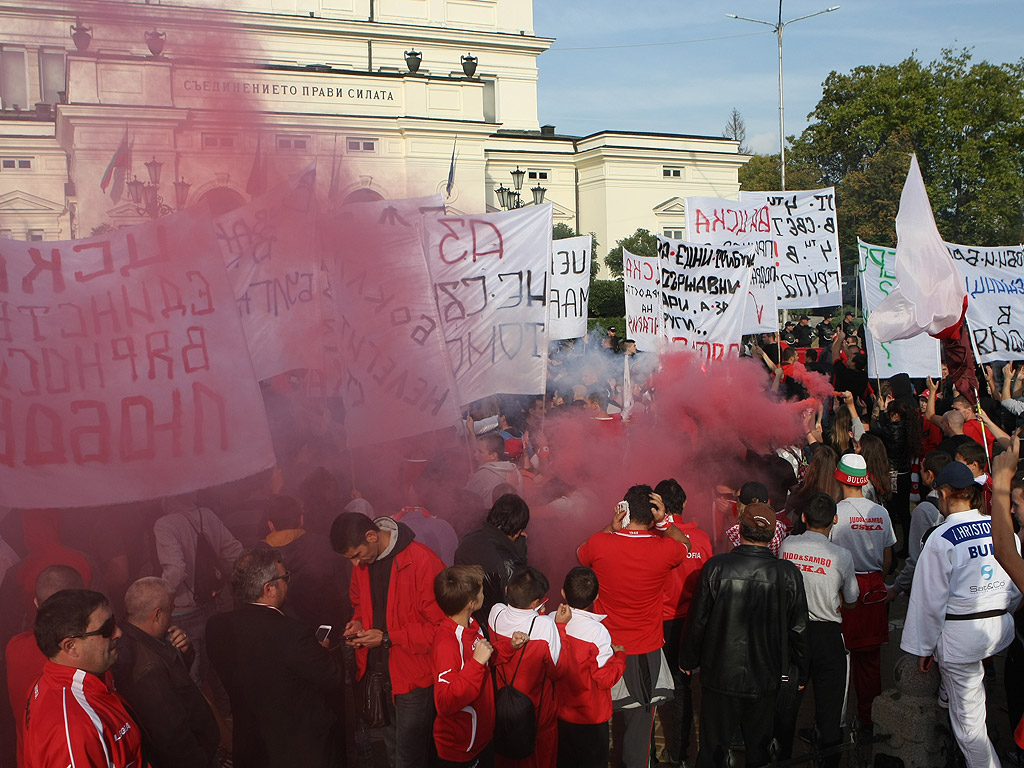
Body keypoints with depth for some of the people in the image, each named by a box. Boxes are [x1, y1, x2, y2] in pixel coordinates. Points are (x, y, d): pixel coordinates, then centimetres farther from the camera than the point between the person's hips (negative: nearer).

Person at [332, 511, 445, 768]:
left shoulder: (423, 561, -22)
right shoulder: (362, 563, 2)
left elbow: (439, 626, -19)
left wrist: (387, 638, -20)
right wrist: (358, 623, -2)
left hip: (412, 675, -6)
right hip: (379, 670, 7)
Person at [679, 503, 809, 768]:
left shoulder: (715, 567, -15)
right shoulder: (789, 574, -11)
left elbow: (698, 621, -8)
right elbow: (798, 628, -2)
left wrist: (688, 660, 8)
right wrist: (802, 672, 13)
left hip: (720, 676, -1)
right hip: (765, 680, 1)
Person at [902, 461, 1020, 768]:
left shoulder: (941, 539, -16)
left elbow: (931, 600, -12)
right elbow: (1017, 590, 9)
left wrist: (924, 648, -1)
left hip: (961, 636, -6)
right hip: (1001, 628, 6)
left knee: (968, 718, 6)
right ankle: (949, 692, 49)